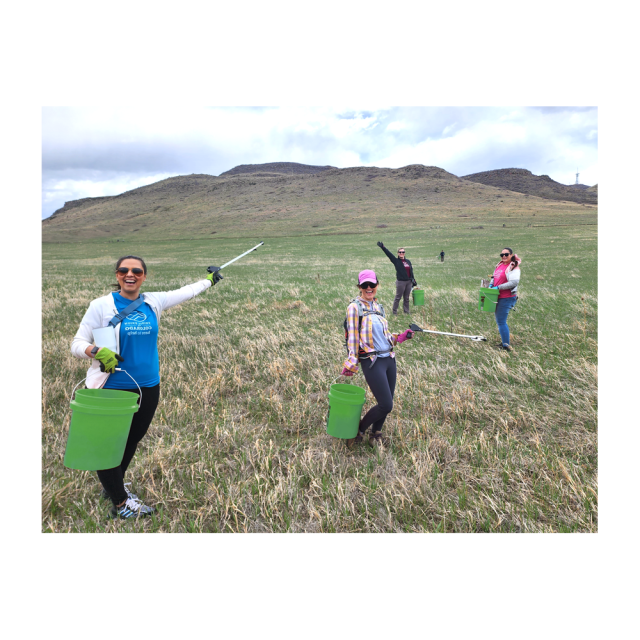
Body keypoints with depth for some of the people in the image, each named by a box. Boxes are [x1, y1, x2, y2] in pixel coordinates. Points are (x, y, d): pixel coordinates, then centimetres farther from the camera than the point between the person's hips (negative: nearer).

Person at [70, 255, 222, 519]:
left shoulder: (153, 302, 1)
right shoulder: (101, 306, -10)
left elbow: (185, 292, 17)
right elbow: (77, 344, -8)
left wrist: (209, 280, 28)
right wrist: (97, 351, -29)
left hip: (148, 388, 4)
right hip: (112, 390, -4)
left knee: (132, 441, 19)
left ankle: (113, 486, 44)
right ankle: (121, 504, 25)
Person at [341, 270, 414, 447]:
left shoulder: (378, 307, 15)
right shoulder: (355, 307, -6)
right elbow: (352, 337, -10)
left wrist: (400, 337, 9)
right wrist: (351, 363, -14)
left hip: (389, 358, 7)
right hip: (372, 361, -7)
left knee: (386, 403, 10)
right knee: (386, 405, -9)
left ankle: (376, 434, 34)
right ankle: (359, 430, 14)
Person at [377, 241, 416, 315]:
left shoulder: (408, 261, 12)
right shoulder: (396, 261, -1)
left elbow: (411, 272, 17)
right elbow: (389, 254, -11)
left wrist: (413, 280, 17)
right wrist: (383, 247, -21)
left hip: (409, 282, 5)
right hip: (400, 282, -4)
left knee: (406, 298, 11)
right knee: (398, 297, 0)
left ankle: (406, 311, 21)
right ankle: (395, 311, 9)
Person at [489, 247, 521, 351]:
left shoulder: (514, 267, -11)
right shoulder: (499, 265, 13)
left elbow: (514, 282, -21)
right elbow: (494, 277, 24)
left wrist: (498, 287, -21)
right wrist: (491, 285, 3)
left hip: (507, 298, -9)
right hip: (498, 297, 9)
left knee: (501, 321, -9)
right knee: (499, 321, 16)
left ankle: (506, 345, -2)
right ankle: (505, 341, 29)